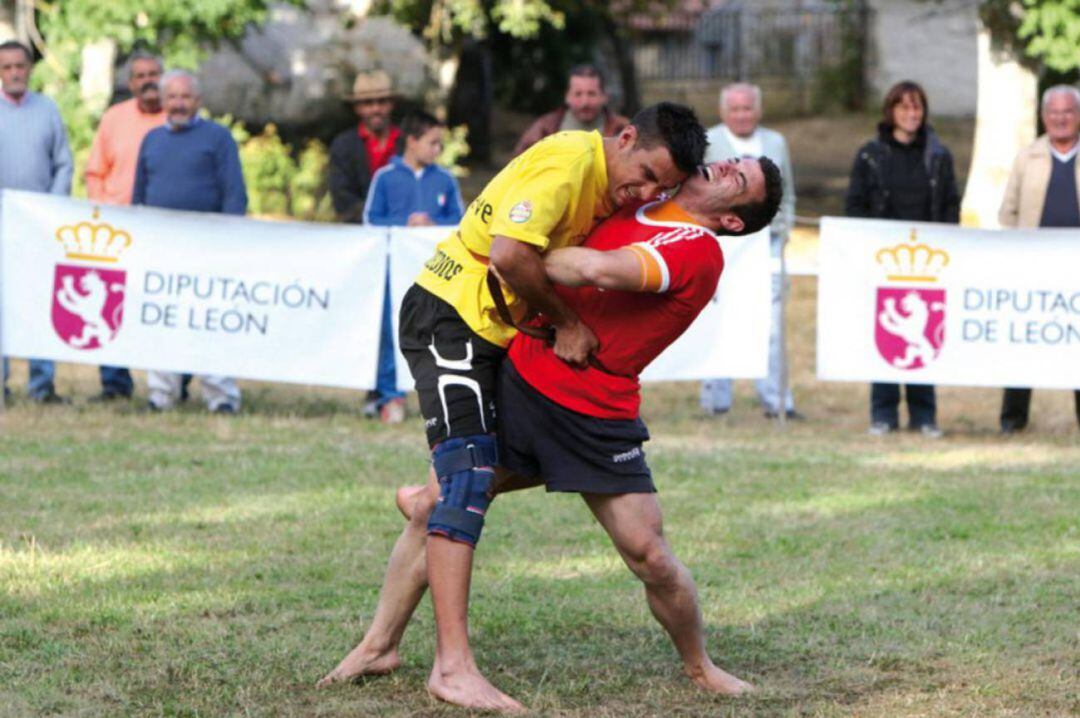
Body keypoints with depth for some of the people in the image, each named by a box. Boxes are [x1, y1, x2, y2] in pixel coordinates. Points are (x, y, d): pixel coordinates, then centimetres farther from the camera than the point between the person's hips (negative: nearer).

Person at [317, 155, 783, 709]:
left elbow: (599, 270, -29)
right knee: (433, 509, 6)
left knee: (650, 558, -5)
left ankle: (698, 668, 21)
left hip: (594, 416, -6)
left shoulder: (698, 251, -16)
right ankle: (380, 645, 20)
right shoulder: (639, 207, 7)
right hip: (520, 378, 7)